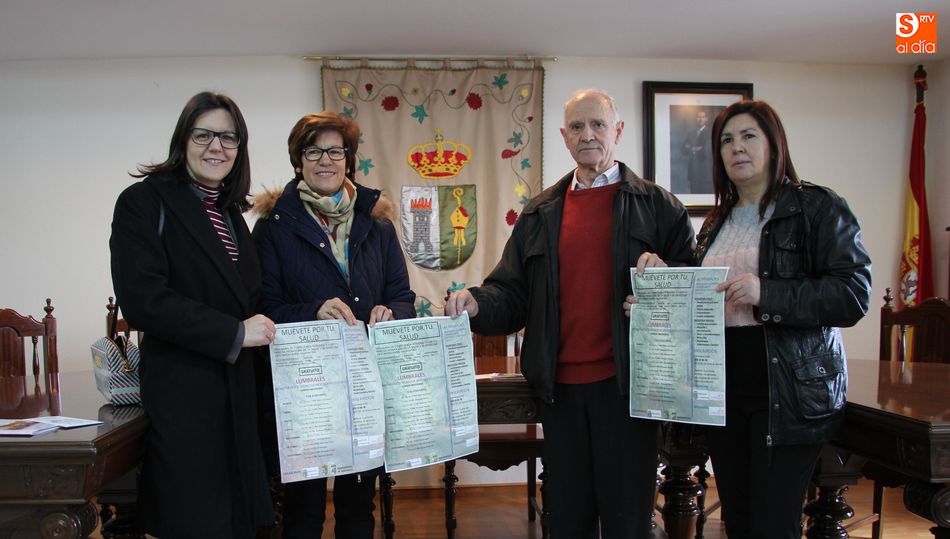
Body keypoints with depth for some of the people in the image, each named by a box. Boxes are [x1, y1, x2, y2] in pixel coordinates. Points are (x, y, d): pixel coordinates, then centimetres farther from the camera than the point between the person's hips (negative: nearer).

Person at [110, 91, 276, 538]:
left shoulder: (230, 212, 16)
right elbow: (141, 300, -17)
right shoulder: (145, 202, -6)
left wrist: (260, 329, 5)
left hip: (239, 388, 7)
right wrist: (234, 333, -17)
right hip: (183, 393, -7)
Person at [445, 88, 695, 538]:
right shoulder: (539, 214, 11)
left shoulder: (657, 205, 3)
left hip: (624, 383, -3)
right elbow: (513, 293, 6)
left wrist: (665, 272, -20)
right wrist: (477, 303, -14)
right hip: (559, 386, 3)